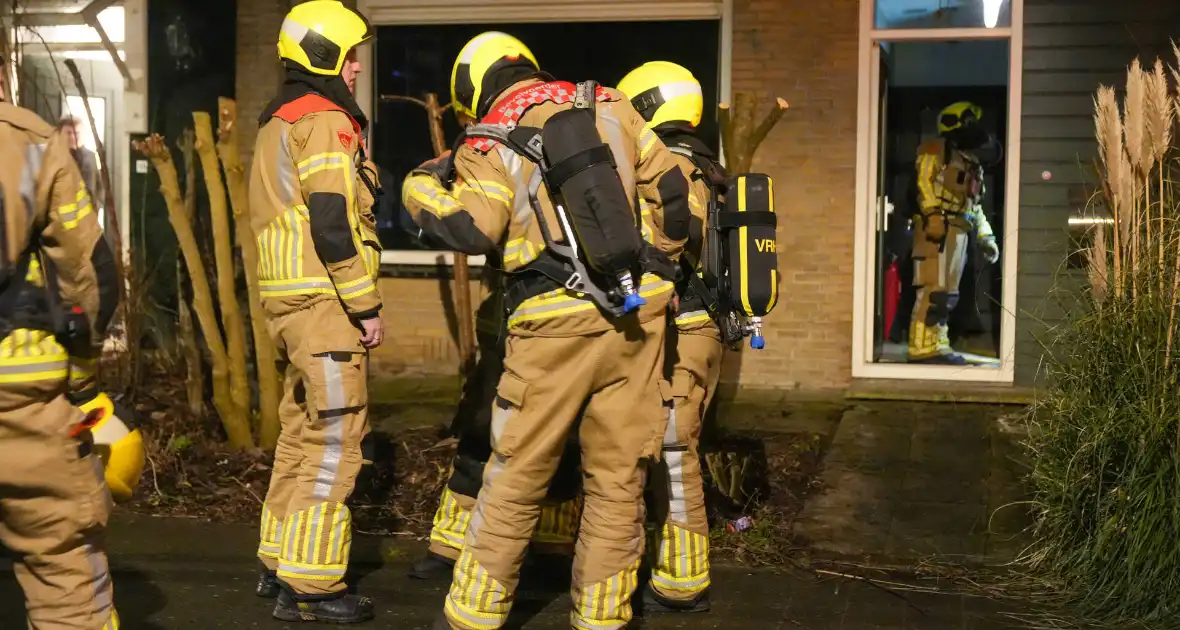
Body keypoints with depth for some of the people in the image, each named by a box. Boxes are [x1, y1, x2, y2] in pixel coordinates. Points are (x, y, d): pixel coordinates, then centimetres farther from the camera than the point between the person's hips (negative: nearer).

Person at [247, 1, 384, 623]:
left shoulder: (277, 123, 20)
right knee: (334, 439, -6)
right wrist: (367, 306, -15)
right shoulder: (324, 121, -11)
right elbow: (333, 225, -19)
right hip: (323, 300, -10)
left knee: (301, 431, 16)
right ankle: (311, 585, -3)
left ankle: (280, 562, 24)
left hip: (287, 299, 10)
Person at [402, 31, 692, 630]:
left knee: (515, 481, 8)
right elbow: (669, 185, 12)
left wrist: (421, 187, 4)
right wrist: (662, 260, 24)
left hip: (558, 325, -3)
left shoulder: (489, 144, 0)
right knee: (617, 480, 9)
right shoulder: (606, 106, 12)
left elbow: (475, 230, -13)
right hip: (637, 313, 3)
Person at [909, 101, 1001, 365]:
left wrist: (986, 236, 21)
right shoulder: (936, 150, -2)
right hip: (937, 229, -9)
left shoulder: (971, 161, 25)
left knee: (948, 293, 7)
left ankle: (938, 346, 10)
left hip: (958, 232, 9)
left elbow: (975, 204, 27)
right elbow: (924, 186, -12)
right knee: (933, 289, -13)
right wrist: (934, 218, -22)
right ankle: (922, 347, -14)